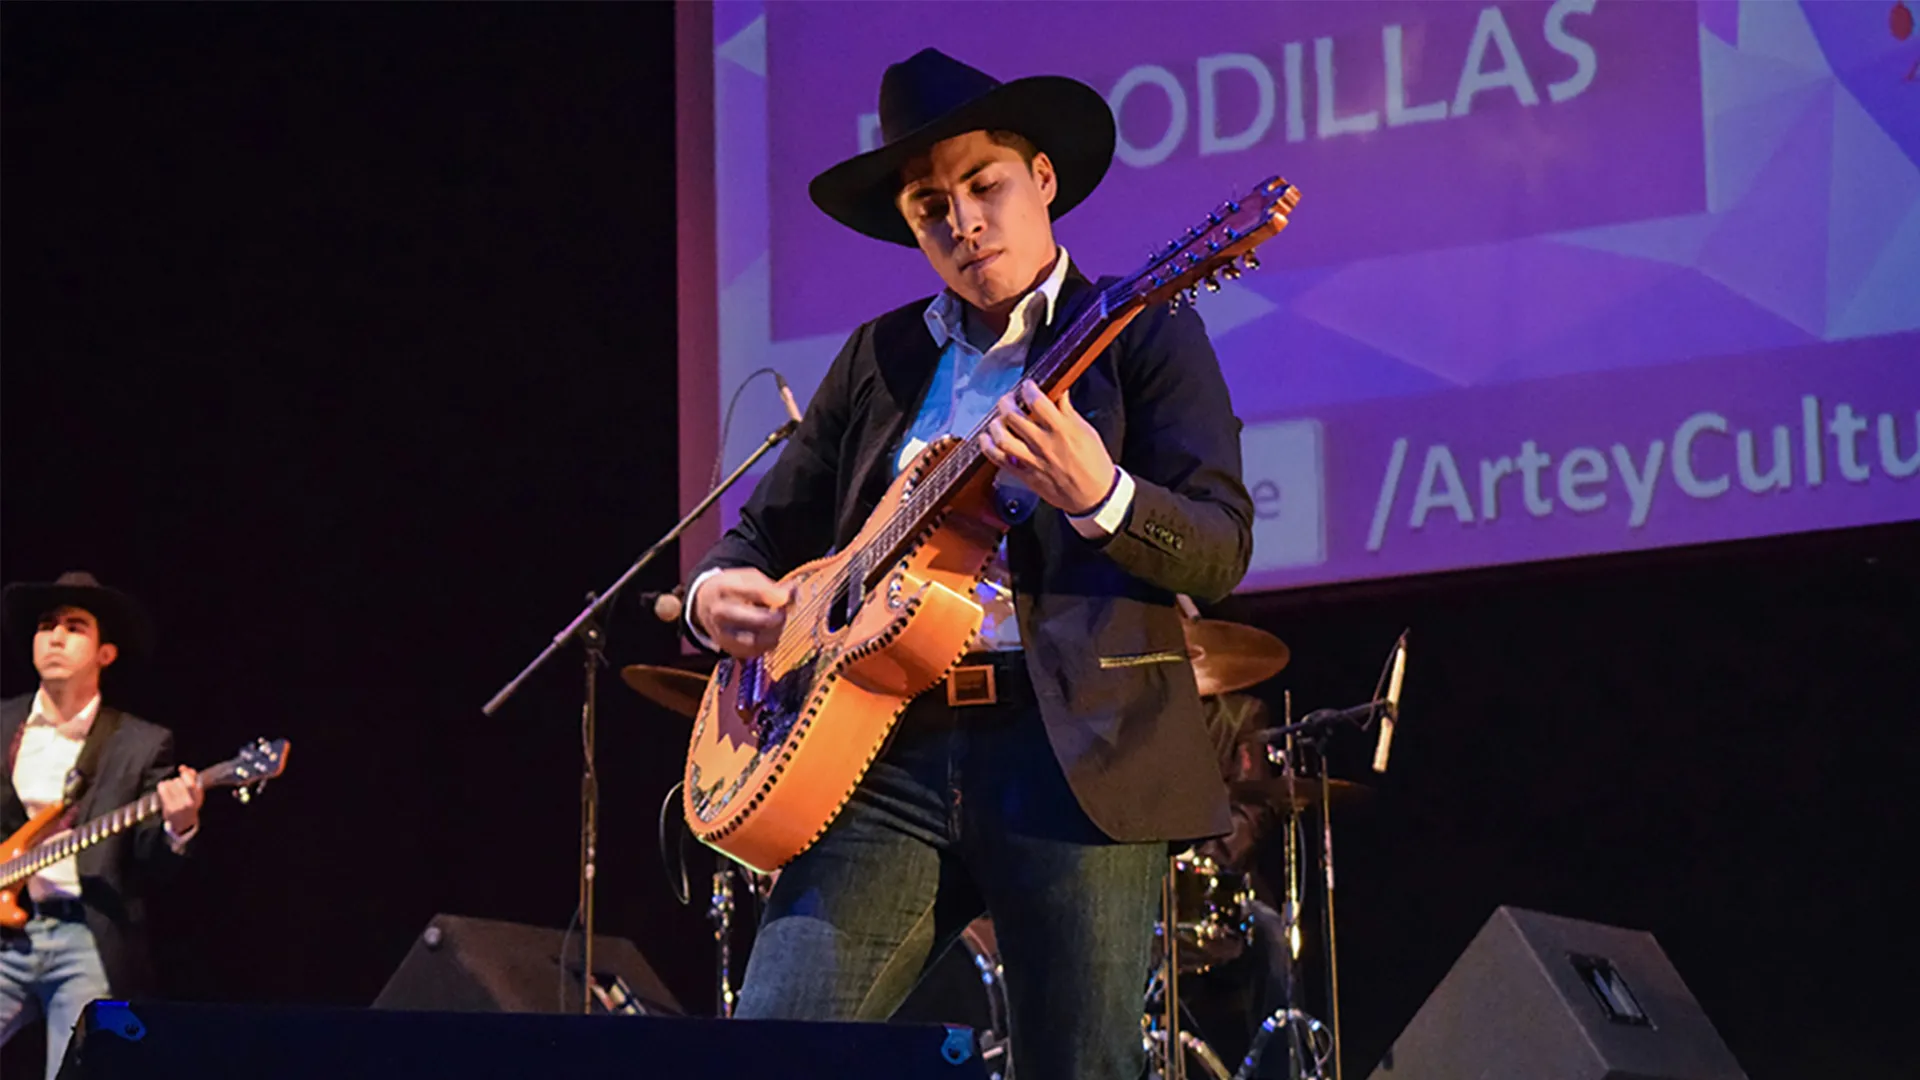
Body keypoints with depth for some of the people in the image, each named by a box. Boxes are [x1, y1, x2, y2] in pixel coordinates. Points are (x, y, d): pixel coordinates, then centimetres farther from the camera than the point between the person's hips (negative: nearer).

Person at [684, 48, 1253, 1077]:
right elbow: (766, 528, 24)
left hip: (1079, 754, -4)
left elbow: (1221, 551, -4)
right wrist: (719, 590, 1)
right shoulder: (878, 358, 19)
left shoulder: (1143, 335, 5)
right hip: (889, 751, 4)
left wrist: (1098, 493, -24)